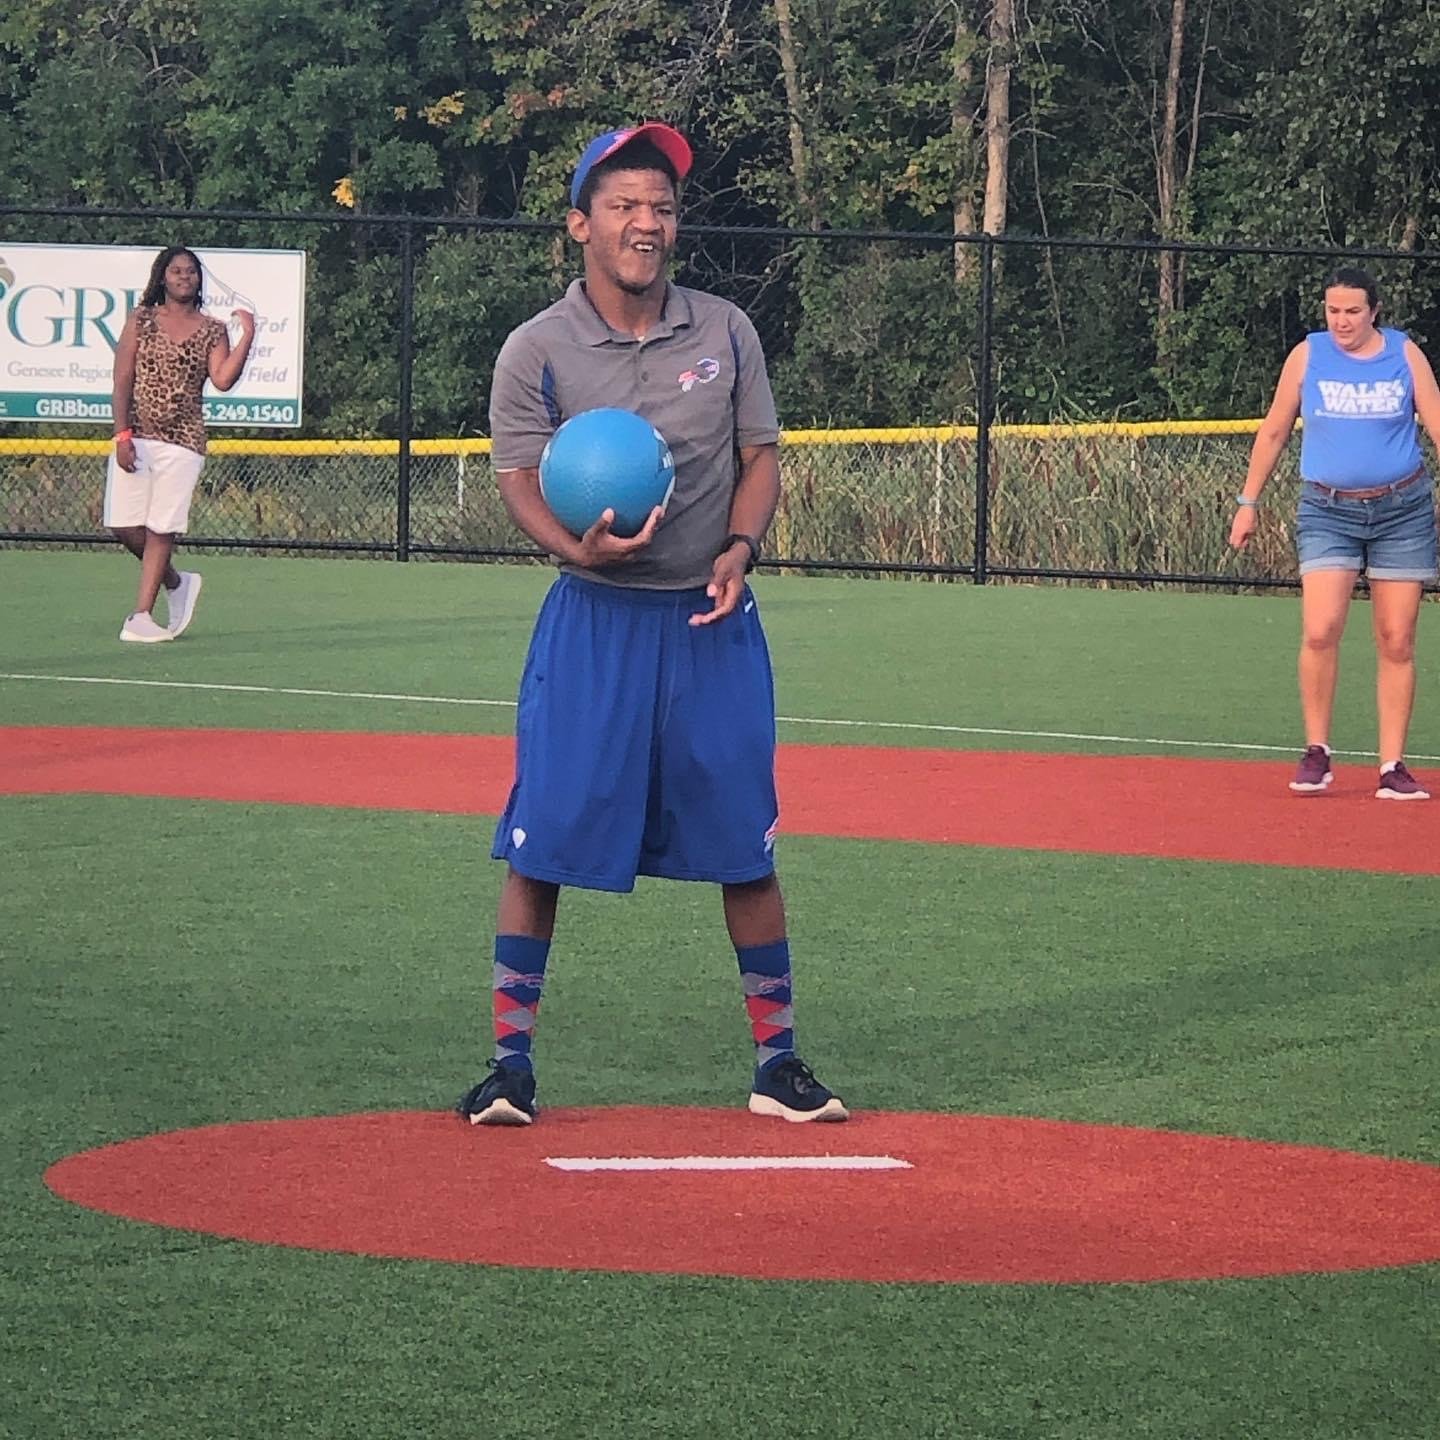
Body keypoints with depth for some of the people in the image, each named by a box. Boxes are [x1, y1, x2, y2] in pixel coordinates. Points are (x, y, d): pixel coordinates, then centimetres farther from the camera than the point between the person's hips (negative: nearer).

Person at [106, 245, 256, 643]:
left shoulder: (212, 331, 7)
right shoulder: (141, 320, 7)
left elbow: (223, 380, -7)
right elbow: (122, 382, 3)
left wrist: (247, 336, -13)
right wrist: (123, 434, -7)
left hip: (182, 444, -1)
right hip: (136, 438, 1)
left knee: (161, 530, -5)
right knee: (124, 526, -3)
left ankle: (141, 616, -1)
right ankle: (176, 582, 22)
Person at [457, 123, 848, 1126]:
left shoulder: (725, 333, 4)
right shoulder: (537, 352, -3)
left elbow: (761, 458, 9)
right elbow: (521, 482, -4)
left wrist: (739, 547, -10)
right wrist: (580, 547, -24)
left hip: (712, 623, 2)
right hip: (593, 619, -2)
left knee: (745, 844, 4)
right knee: (542, 841, -4)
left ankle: (778, 1062, 14)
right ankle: (511, 1062, 6)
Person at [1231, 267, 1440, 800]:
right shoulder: (1307, 356, 2)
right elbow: (1274, 431, 10)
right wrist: (1248, 502, 9)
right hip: (1328, 510, -1)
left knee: (1396, 642, 0)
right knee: (1320, 632, -16)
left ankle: (1393, 766, 6)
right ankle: (1316, 753, -1)